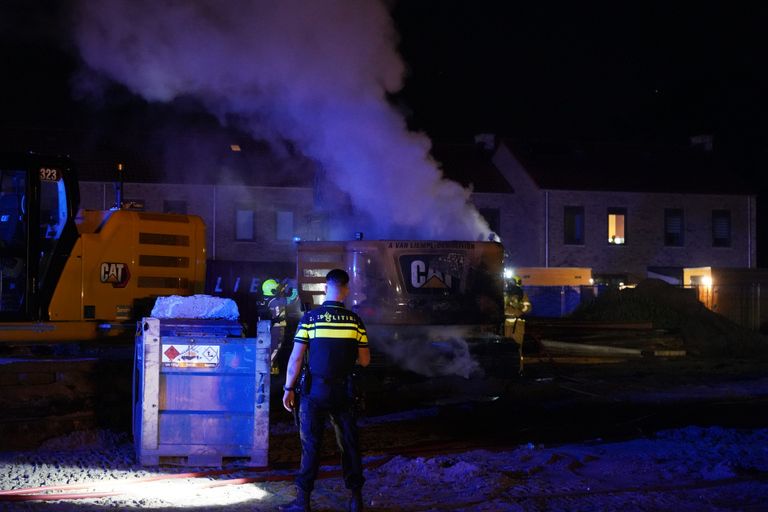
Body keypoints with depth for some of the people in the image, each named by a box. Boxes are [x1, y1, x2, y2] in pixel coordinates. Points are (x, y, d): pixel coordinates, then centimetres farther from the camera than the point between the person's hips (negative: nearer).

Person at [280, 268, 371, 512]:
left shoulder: (310, 318, -7)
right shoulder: (354, 321, -2)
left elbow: (295, 358, -8)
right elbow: (364, 360, 4)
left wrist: (289, 389, 1)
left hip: (315, 391, -1)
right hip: (343, 392, 1)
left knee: (311, 446, 3)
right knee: (349, 444, 11)